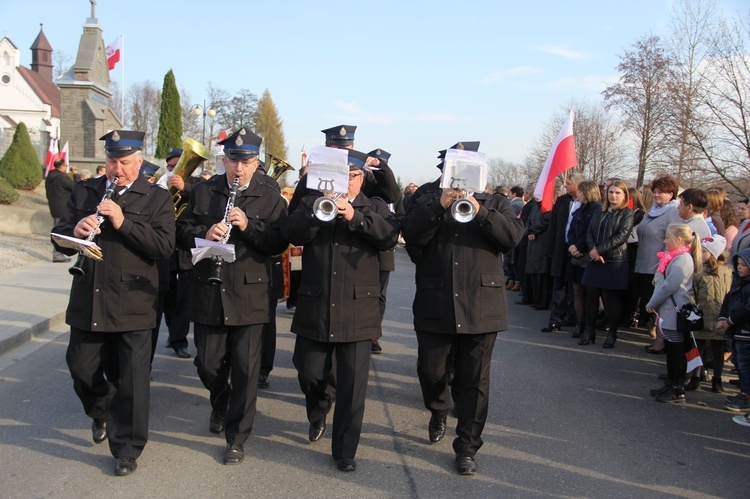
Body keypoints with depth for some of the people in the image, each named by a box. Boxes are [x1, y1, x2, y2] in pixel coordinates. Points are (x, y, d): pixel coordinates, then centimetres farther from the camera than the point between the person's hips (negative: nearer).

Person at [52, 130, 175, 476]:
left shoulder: (157, 199, 0)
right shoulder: (84, 192, 10)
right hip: (88, 302, 4)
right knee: (81, 369, 13)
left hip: (133, 304, -3)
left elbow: (164, 246, -12)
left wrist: (124, 222, -22)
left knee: (132, 380, 3)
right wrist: (75, 231, -16)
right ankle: (102, 412, 45)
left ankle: (127, 449, 19)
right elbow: (61, 238, 7)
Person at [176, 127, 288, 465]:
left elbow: (279, 243, -8)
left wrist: (248, 226, -22)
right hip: (208, 294, 3)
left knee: (245, 368, 2)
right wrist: (204, 232, -15)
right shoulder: (203, 192, 6)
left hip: (249, 295, -2)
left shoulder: (270, 197, -1)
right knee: (208, 363, 12)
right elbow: (181, 232, 5)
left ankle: (237, 437, 16)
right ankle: (220, 404, 45)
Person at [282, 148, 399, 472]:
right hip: (314, 308, 1)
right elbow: (293, 234, -7)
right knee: (309, 374, 10)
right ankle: (318, 415, 43)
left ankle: (345, 449, 13)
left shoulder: (375, 208, 8)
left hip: (357, 309, -1)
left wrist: (354, 216, -24)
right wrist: (318, 213, -23)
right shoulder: (311, 202, 9)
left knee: (353, 384, 0)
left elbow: (389, 236, -12)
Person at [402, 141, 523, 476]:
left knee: (474, 380, 5)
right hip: (434, 305, 0)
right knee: (429, 371, 10)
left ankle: (467, 446, 18)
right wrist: (439, 206, -20)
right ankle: (439, 413, 42)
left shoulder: (493, 203, 8)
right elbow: (412, 235, -10)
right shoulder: (426, 198, 6)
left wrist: (480, 212, -20)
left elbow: (514, 235, -8)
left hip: (481, 306, 0)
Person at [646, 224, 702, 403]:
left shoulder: (682, 260, -19)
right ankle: (670, 386, 27)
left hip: (675, 315, -10)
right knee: (671, 351, 17)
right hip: (668, 313, 10)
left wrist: (652, 304, -12)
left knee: (677, 353, -1)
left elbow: (669, 287, -22)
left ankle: (678, 392, 7)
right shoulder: (674, 257, 12)